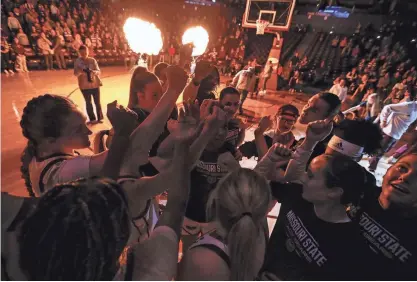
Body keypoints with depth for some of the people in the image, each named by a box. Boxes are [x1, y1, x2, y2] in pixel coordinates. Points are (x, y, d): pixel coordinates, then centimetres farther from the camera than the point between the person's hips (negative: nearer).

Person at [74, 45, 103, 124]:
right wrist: (80, 71, -28)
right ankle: (92, 119, 16)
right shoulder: (77, 61, -2)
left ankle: (100, 118, 16)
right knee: (88, 102, 6)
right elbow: (75, 74, -6)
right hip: (84, 85, 0)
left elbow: (98, 71, -5)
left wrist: (94, 72, -27)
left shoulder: (92, 60, -1)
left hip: (95, 84, 0)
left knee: (97, 102, 5)